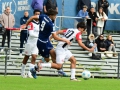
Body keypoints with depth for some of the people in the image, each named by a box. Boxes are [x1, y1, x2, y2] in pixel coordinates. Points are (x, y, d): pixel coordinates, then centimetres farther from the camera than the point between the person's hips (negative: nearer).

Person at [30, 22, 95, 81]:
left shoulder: (69, 30, 17)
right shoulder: (78, 33, -7)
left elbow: (58, 32, 13)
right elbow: (80, 44, -16)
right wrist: (88, 49, -8)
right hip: (61, 49, -10)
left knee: (73, 60, 9)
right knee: (59, 66, -13)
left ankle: (72, 77, 6)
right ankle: (40, 65, -13)